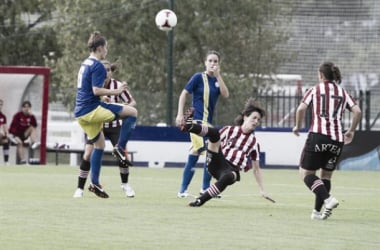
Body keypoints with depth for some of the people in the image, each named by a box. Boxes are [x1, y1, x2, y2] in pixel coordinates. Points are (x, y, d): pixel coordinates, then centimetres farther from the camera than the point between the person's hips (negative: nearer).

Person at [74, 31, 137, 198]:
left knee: (99, 145, 18)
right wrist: (115, 92, -14)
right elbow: (96, 90, -21)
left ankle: (94, 183, 16)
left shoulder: (85, 64, 18)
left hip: (81, 113, 10)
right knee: (132, 112, -7)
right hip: (92, 110, -10)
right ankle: (120, 148, -7)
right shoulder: (97, 66, -12)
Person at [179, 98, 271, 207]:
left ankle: (200, 200, -37)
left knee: (228, 177, -42)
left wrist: (262, 190, 19)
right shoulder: (229, 130, 12)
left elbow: (256, 169, 20)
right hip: (218, 161, 1)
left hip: (231, 170, -1)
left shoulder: (254, 143, 15)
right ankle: (189, 126, -49)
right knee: (214, 132, -23)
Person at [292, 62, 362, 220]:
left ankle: (328, 199, -18)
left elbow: (301, 109, -7)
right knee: (326, 175, 17)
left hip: (318, 136, -4)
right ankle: (317, 211, 12)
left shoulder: (315, 90, 6)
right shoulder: (343, 93, 15)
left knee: (305, 173, 3)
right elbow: (357, 111, 3)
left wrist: (298, 126, 8)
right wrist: (351, 131, 14)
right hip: (337, 139, 4)